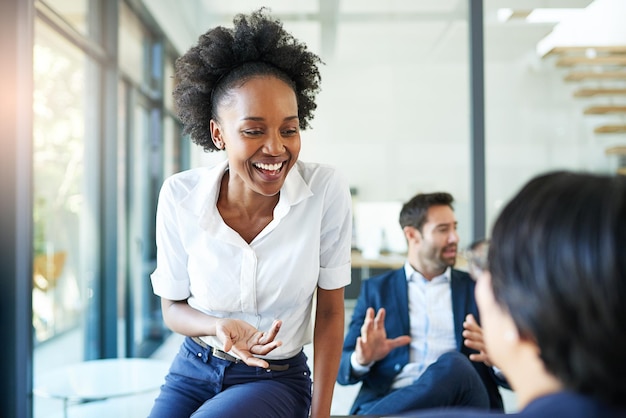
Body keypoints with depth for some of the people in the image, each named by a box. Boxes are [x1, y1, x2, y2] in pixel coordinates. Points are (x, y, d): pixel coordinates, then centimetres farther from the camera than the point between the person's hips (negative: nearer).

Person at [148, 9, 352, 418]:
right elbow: (173, 306, -1)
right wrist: (220, 327, -23)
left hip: (278, 379, -1)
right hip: (193, 370, 2)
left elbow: (330, 311, -8)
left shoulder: (327, 191, -18)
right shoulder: (180, 196, -14)